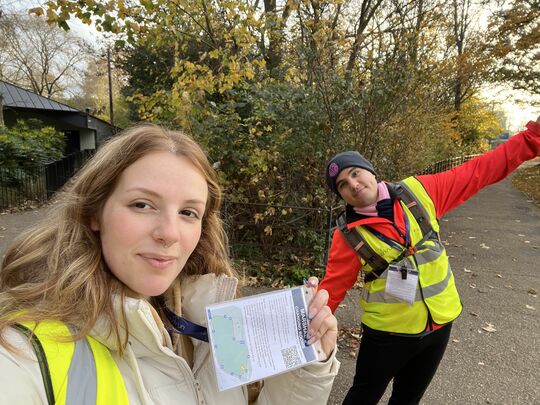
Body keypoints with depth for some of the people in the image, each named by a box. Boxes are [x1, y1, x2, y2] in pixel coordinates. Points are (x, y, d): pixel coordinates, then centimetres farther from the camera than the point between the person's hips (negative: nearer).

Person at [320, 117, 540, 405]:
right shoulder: (348, 235, -16)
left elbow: (477, 172, -3)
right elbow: (332, 287, -14)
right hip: (388, 330, -3)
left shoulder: (417, 191, -9)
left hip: (439, 322, 3)